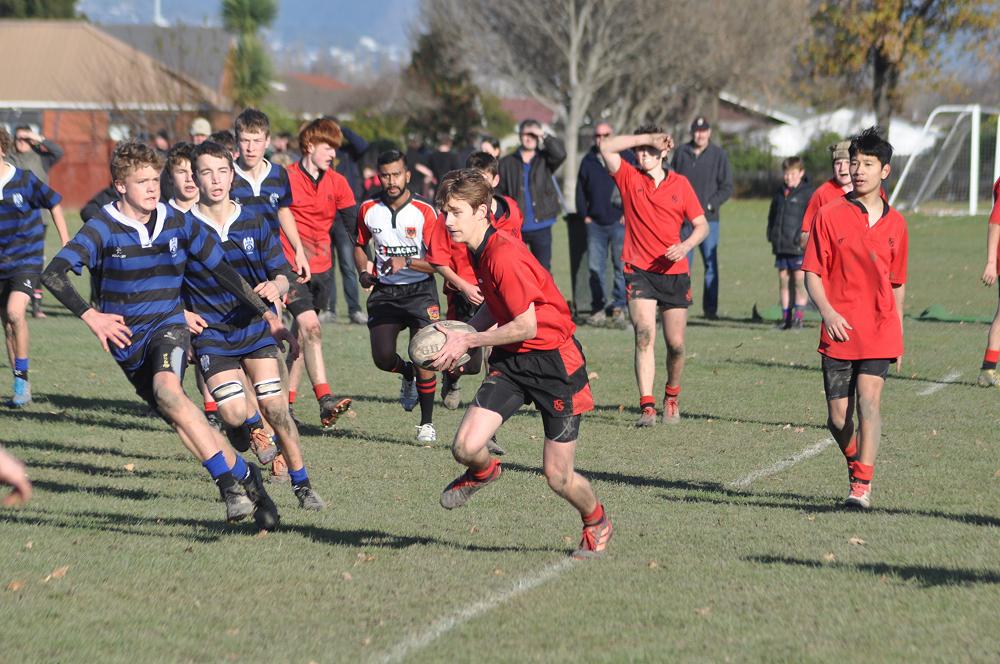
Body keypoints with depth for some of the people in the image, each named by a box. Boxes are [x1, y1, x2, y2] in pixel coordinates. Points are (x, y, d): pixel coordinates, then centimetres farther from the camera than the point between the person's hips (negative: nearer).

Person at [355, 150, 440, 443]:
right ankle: (408, 374, 31)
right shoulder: (369, 209, 0)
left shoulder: (424, 211, -12)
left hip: (420, 290, -3)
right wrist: (363, 271, -1)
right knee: (382, 357, -7)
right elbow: (360, 245, 18)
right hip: (384, 291, 3)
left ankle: (427, 423, 6)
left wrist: (406, 262, -27)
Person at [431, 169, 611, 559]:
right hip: (512, 362, 7)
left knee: (557, 476, -2)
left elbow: (525, 326, -23)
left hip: (554, 362, -7)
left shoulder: (504, 256, -24)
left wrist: (467, 341, -16)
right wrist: (458, 338, 2)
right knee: (465, 447, -12)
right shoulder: (478, 251, 4)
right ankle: (483, 472, 25)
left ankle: (596, 524, 29)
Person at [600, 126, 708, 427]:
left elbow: (701, 225, 7)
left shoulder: (680, 184, 6)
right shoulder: (629, 178, 3)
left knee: (676, 344, 4)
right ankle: (647, 406, -21)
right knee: (644, 334, -18)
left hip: (675, 273, 2)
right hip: (639, 270, -2)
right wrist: (646, 137, -11)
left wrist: (686, 245, -13)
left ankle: (672, 396, 31)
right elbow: (606, 148, -11)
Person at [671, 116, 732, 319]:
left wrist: (709, 205, -10)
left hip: (708, 218, -2)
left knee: (710, 263, -1)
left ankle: (710, 308, 4)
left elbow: (727, 187, 1)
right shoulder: (681, 152, 7)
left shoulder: (718, 155, 1)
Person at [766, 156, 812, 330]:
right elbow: (772, 216, 23)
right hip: (781, 245, 6)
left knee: (799, 281, -3)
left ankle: (798, 317, 0)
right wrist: (771, 234, 11)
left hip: (798, 246, -6)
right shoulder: (780, 193, 15)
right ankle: (785, 317, 11)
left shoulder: (807, 193, -3)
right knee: (783, 280, 6)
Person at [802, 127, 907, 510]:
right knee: (838, 417, 1)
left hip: (880, 331, 1)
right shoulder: (831, 215, 0)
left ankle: (862, 485, -17)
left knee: (869, 399, -17)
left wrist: (898, 334, 18)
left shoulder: (895, 223, 9)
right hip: (839, 331, -1)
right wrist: (827, 312, -16)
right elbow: (812, 273, 0)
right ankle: (856, 463, 29)